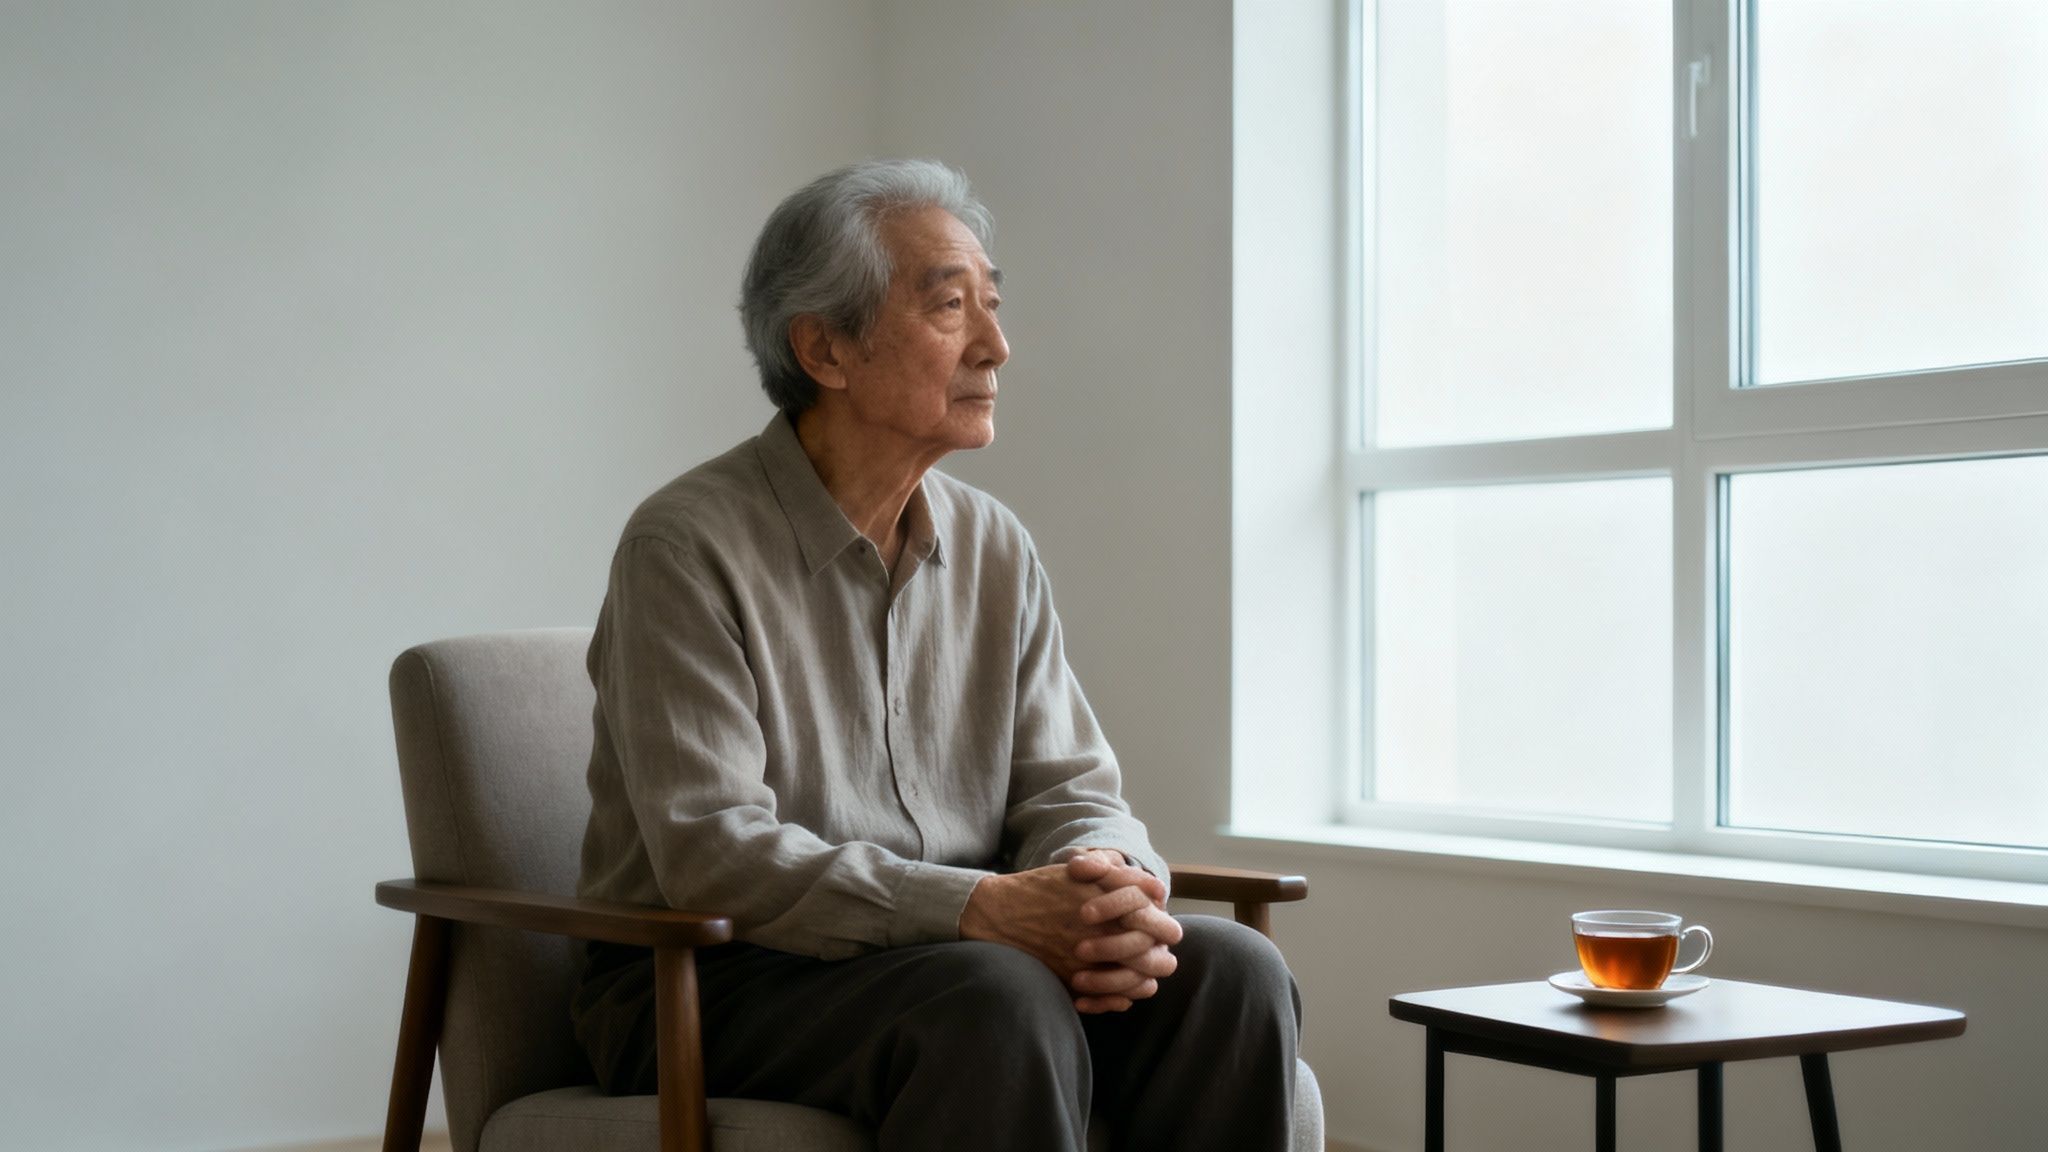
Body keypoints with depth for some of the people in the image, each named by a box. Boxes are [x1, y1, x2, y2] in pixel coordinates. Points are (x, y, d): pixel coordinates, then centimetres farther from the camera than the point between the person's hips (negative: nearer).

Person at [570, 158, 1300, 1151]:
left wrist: (1111, 891, -19)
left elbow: (1069, 788, 6)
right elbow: (714, 853, -20)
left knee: (1231, 975, -19)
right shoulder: (687, 546, -11)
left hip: (955, 952, 6)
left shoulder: (996, 551, 9)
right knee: (1000, 1002, -35)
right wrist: (981, 908, -30)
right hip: (711, 985, -6)